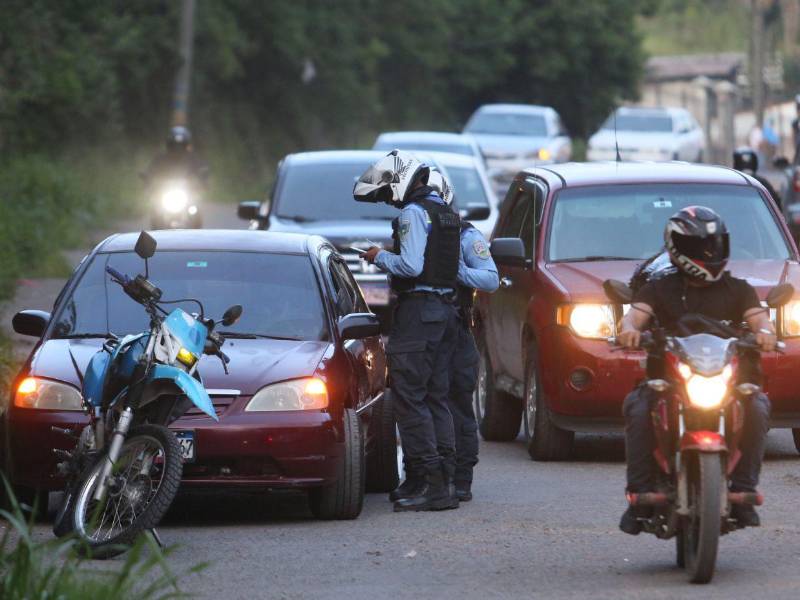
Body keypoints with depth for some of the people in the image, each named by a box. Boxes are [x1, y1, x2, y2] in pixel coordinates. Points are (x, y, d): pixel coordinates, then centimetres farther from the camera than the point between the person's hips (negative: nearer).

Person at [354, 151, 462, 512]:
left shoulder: (413, 213, -12)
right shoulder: (446, 213, 18)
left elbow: (411, 265, -21)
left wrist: (380, 258, -4)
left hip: (418, 310, -10)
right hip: (445, 309, 10)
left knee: (409, 398, -8)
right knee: (436, 398, 12)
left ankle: (431, 485, -14)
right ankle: (446, 483, 11)